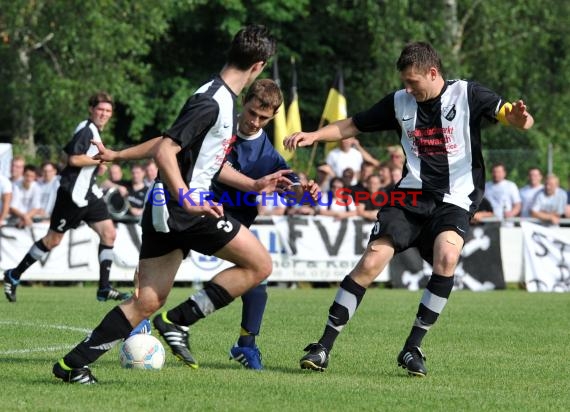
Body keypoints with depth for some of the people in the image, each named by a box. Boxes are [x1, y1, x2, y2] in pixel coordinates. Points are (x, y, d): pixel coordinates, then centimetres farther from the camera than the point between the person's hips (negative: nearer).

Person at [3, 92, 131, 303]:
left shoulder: (95, 131, 14)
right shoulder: (86, 129, -15)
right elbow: (74, 159, -24)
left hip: (88, 193, 9)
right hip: (73, 193, -9)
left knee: (109, 234, -2)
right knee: (53, 239, -1)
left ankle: (104, 288, -1)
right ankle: (14, 276, 13)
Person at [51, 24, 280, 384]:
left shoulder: (224, 100, 16)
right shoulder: (211, 104, -15)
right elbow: (164, 151, -21)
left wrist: (253, 185, 28)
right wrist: (187, 200, -30)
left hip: (164, 208, 10)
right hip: (183, 209, -10)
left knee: (147, 302, 7)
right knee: (259, 264, -4)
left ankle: (73, 364, 3)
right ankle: (178, 321, -5)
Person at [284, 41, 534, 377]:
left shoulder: (467, 95, -5)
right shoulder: (400, 102, 5)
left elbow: (507, 113, -15)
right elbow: (352, 126, 14)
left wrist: (519, 118, -39)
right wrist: (313, 136, -1)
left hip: (454, 200, -2)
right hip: (411, 196, 3)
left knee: (447, 257, -29)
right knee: (371, 262, -12)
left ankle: (413, 348, -16)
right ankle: (324, 348, -4)